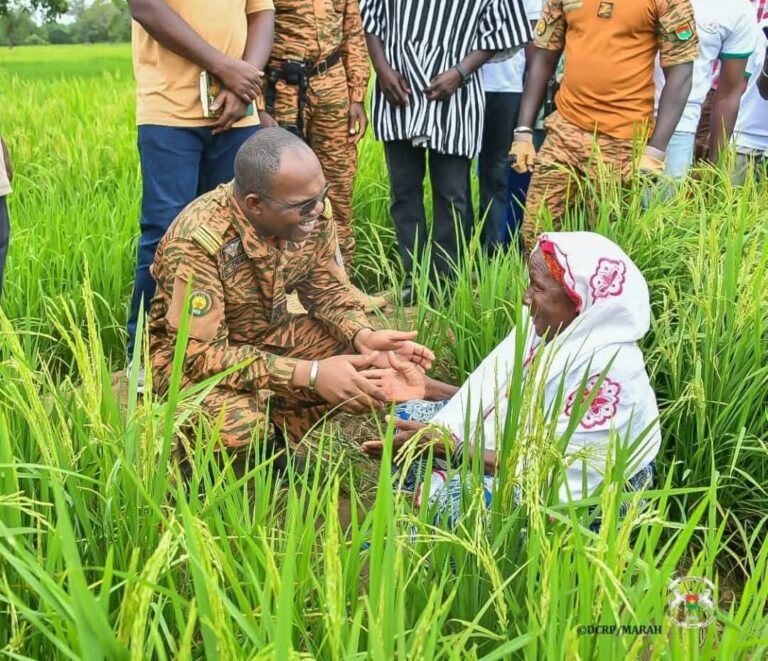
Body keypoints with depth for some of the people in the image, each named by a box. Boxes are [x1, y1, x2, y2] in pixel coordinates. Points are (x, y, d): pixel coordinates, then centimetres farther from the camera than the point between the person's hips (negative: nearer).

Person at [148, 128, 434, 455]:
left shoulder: (312, 212, -16)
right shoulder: (198, 241, -34)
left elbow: (327, 289, -1)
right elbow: (199, 353, -32)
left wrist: (364, 336, -23)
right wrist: (310, 374, -37)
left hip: (268, 335, 6)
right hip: (188, 350, -6)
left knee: (369, 366, -12)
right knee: (238, 426, -36)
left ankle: (274, 434, 7)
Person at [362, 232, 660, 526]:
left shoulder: (609, 372, -30)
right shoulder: (548, 329, -5)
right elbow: (503, 399, 8)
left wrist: (451, 446, -29)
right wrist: (427, 387, 0)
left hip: (573, 496, -9)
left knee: (449, 495, -31)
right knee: (409, 416, 2)